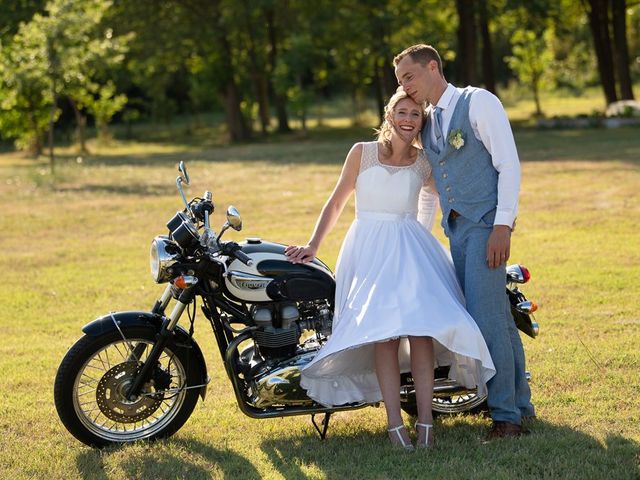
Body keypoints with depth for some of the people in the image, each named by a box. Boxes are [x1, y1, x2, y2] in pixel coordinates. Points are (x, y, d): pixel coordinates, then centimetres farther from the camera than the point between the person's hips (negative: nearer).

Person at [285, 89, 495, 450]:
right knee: (385, 331, -20)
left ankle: (425, 420, -17)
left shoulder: (425, 163, 8)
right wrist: (313, 245, 6)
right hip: (368, 249, -1)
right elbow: (336, 203, 11)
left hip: (411, 247, 1)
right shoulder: (362, 152, 5)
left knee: (420, 327, -19)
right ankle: (395, 422, -19)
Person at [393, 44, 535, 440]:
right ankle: (520, 403, 19)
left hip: (486, 224, -7)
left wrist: (503, 225, -18)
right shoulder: (427, 124, 18)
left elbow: (509, 164, -10)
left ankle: (506, 415, -7)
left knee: (487, 318, -13)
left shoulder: (478, 102, -4)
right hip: (455, 229, 7)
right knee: (498, 316, 11)